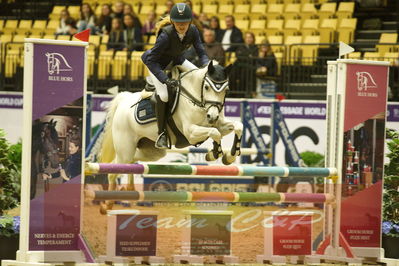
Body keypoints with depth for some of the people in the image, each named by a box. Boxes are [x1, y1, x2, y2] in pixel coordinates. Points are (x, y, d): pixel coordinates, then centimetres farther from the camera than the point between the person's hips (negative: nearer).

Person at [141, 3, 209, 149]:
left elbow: (201, 53, -15)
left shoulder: (193, 31, -21)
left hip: (176, 60, 6)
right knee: (163, 95, -24)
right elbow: (151, 60, -34)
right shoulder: (166, 35, -37)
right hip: (157, 64, -6)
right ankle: (161, 133, -9)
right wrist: (165, 80, -42)